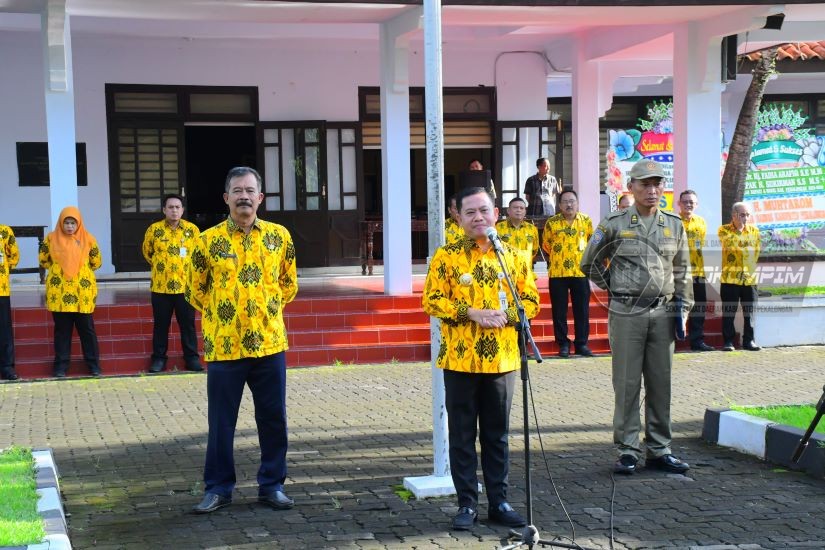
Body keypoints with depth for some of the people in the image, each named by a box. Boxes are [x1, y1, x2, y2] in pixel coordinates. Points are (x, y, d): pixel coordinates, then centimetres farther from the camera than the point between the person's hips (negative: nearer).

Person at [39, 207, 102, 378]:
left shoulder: (88, 239, 2)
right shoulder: (51, 238, 3)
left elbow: (96, 262, 12)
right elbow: (43, 260, 14)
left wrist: (81, 270, 11)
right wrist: (57, 269, 12)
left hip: (83, 293, 0)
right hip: (59, 293, 0)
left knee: (87, 329, 3)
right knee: (62, 330, 6)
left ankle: (93, 365, 10)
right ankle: (61, 365, 12)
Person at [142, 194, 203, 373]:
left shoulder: (192, 229, 0)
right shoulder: (154, 229, -1)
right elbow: (147, 252, 15)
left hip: (185, 286, 0)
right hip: (160, 286, 0)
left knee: (188, 324, 5)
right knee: (161, 324, 7)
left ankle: (192, 358, 14)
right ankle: (159, 358, 16)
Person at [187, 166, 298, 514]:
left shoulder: (279, 236, 3)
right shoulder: (208, 240, -3)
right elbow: (196, 290, 8)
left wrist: (268, 309, 7)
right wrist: (220, 315, 5)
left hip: (269, 344, 2)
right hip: (224, 346, -2)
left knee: (273, 419, 8)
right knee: (221, 421, 6)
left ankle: (271, 485, 22)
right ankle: (218, 488, 19)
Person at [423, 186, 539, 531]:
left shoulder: (513, 256, 6)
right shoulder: (447, 256, -2)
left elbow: (530, 300, 7)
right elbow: (431, 301, -6)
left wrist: (505, 315, -12)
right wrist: (471, 313, -17)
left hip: (501, 359, 2)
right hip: (460, 360, -2)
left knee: (497, 435, 10)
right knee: (462, 435, 5)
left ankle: (498, 502, 19)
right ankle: (467, 504, 14)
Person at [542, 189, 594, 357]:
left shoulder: (586, 221, 4)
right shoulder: (551, 223, -1)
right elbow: (546, 245, 9)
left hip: (580, 272, 1)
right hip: (557, 273, -1)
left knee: (582, 310, 4)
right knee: (559, 311, 2)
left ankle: (582, 343, 13)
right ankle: (563, 344, 11)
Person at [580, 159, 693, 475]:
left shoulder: (674, 225, 10)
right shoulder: (614, 224, -1)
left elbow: (682, 271, 16)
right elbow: (590, 264, 9)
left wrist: (682, 306, 10)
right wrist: (613, 286, 6)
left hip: (663, 313, 4)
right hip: (626, 314, -3)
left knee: (660, 384, 8)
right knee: (627, 384, 0)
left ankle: (659, 450, 16)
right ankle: (627, 450, 7)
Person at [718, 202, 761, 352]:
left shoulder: (754, 231, 11)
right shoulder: (724, 230, 2)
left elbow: (756, 251, 9)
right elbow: (731, 243, -15)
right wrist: (739, 229, -10)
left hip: (749, 278, 3)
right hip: (730, 278, -3)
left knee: (749, 312, 5)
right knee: (729, 311, -1)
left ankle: (749, 340, 14)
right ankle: (728, 341, 6)